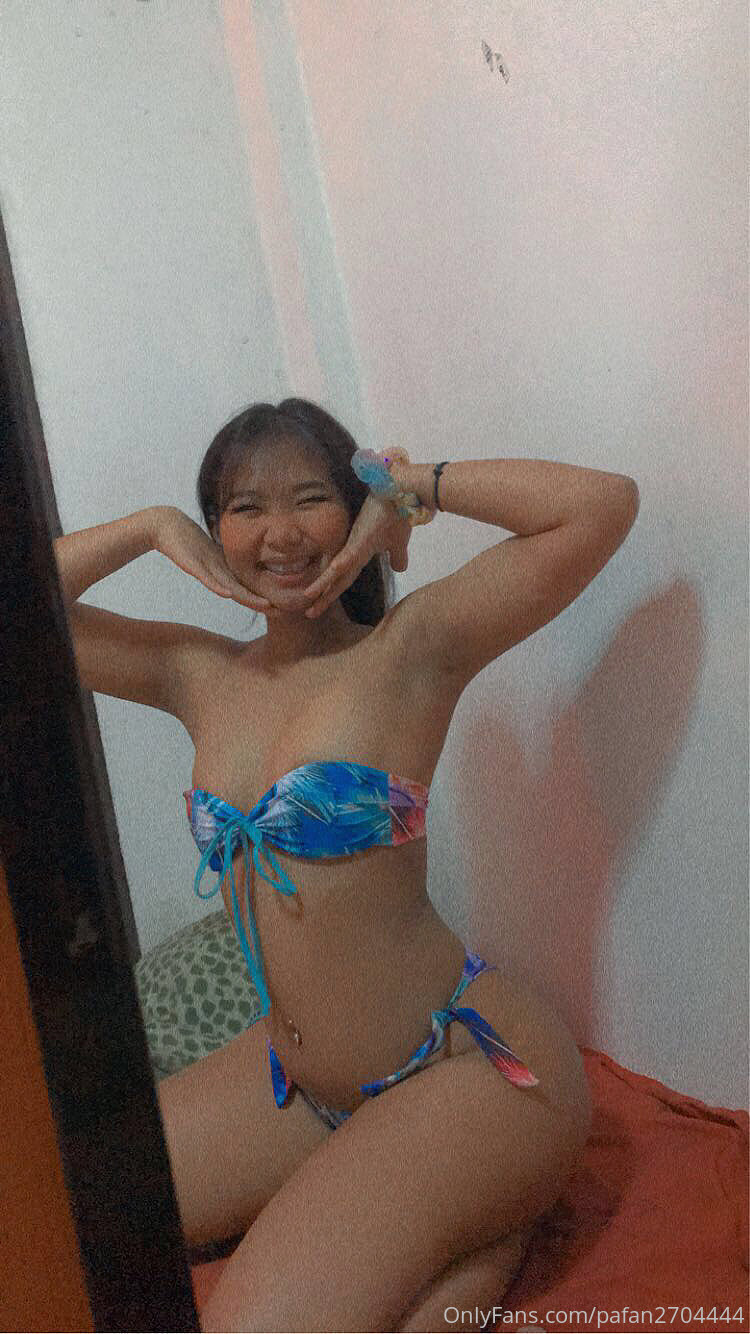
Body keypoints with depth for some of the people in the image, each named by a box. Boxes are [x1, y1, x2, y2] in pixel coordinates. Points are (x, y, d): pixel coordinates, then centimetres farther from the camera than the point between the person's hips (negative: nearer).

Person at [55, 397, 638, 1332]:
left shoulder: (409, 648, -10)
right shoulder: (200, 675, 5)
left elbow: (604, 504, -18)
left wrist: (410, 484, -9)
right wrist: (152, 528, -1)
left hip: (469, 1067, -7)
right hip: (294, 1078, 8)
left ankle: (488, 1230, 6)